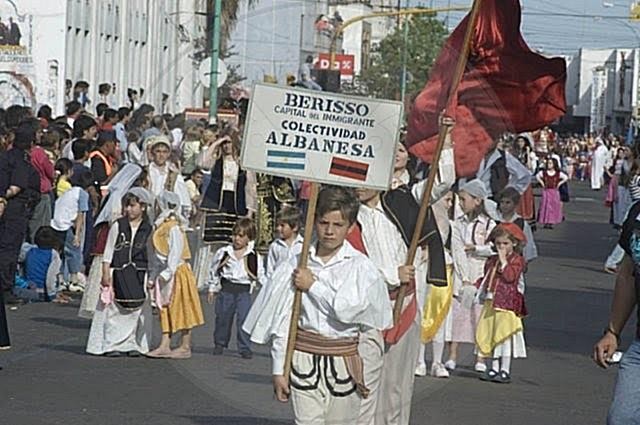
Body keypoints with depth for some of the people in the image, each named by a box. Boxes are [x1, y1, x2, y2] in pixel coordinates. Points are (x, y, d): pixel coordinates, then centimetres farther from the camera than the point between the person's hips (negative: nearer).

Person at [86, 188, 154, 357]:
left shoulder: (149, 229, 3)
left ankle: (134, 344, 10)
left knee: (138, 311, 2)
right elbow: (108, 251, 3)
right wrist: (106, 273, -4)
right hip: (118, 272, -1)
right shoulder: (118, 226, 2)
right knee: (113, 311, -2)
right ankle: (112, 344, 2)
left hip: (139, 275, 1)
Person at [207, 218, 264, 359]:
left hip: (244, 291, -1)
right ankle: (219, 344, 26)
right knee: (223, 318, 9)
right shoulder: (223, 253, 2)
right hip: (226, 289, 1)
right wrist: (212, 289, 13)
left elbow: (260, 275, 8)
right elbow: (214, 270, 12)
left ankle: (244, 348, -1)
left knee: (244, 319, -8)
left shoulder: (254, 257, 0)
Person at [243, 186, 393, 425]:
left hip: (343, 362, -1)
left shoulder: (360, 266, -3)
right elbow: (282, 320, 4)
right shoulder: (297, 266, 3)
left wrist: (312, 286, -8)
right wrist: (279, 369, 1)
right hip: (304, 358, 1)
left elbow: (346, 309, -19)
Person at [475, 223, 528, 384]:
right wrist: (478, 285, 9)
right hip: (490, 301, 7)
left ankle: (505, 370, -1)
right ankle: (494, 368, 16)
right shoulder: (492, 260, 16)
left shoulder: (517, 260, -4)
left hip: (507, 303, -7)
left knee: (505, 336, -5)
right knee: (489, 334, 8)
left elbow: (510, 276, -19)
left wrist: (503, 261, -15)